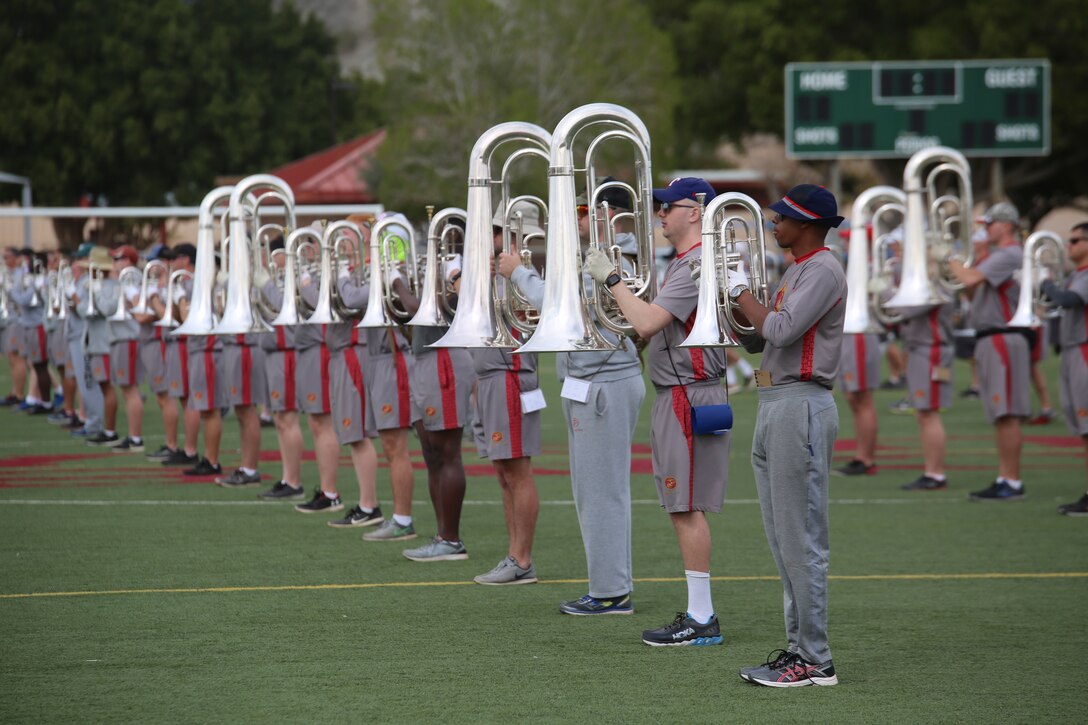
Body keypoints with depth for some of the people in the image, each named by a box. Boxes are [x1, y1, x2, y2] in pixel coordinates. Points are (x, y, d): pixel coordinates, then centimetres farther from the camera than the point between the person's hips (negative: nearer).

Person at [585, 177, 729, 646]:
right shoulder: (681, 264, 18)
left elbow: (647, 323, -26)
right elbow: (652, 326, 18)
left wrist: (611, 278, -15)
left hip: (690, 397, -11)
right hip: (676, 396, 11)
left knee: (688, 508, -9)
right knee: (683, 509, 12)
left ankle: (702, 620, -7)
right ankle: (699, 612, 16)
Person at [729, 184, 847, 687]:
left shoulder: (823, 271, -11)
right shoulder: (795, 271, 20)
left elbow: (780, 330, -22)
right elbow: (756, 340, 22)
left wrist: (742, 292, -9)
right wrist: (730, 296, 9)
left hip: (801, 407, -11)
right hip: (774, 405, 11)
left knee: (802, 539, -10)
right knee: (783, 539, 12)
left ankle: (815, 660, -8)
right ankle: (799, 646, 17)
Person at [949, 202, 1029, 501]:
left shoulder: (1009, 255, -12)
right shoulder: (998, 256, 21)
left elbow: (971, 279, -23)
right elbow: (974, 293, 22)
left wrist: (952, 261, -5)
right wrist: (961, 269, 8)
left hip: (1003, 339, -11)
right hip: (989, 340, 11)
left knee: (1008, 415, -11)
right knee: (1001, 416, 11)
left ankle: (1012, 482, -12)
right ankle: (1004, 478, 14)